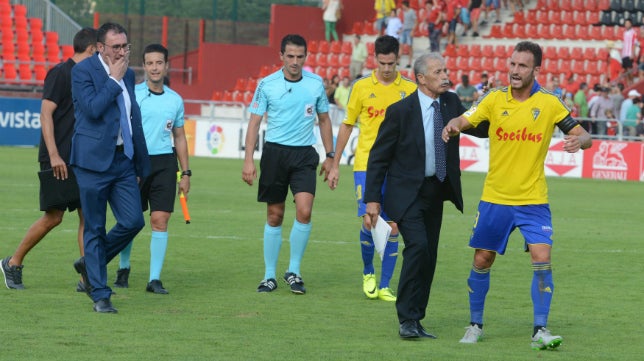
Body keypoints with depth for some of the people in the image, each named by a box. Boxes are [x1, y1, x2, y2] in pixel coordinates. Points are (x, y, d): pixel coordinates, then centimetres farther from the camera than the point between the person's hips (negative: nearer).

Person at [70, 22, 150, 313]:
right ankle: (100, 295, 7)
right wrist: (115, 80, -14)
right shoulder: (83, 71, -8)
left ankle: (90, 264, 20)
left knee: (133, 221, -3)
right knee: (95, 229, 0)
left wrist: (141, 165, 20)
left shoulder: (128, 75, 13)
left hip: (123, 161, 6)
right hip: (94, 161, -6)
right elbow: (93, 108, -22)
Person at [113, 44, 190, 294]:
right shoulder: (131, 94, 0)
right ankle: (123, 269, 26)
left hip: (164, 163, 2)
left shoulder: (175, 100, 10)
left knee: (160, 220, -6)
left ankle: (155, 279, -3)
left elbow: (179, 137, 17)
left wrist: (185, 173, 13)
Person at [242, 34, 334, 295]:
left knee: (304, 210, -16)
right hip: (274, 153, -1)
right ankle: (269, 276, 15)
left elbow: (324, 119, 15)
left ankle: (294, 271, -1)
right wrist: (248, 160, -8)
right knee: (274, 216, 4)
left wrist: (329, 156, 12)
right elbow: (254, 122, -1)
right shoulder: (267, 85, -3)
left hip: (304, 155, 1)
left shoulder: (316, 83, 3)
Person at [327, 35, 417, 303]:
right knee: (370, 221, -11)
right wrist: (335, 165, 8)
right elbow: (347, 125, 9)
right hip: (366, 165, -1)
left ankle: (384, 286, 8)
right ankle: (368, 272, 15)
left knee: (393, 227, -1)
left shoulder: (409, 90, 3)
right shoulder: (362, 87, 3)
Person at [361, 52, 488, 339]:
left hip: (436, 192, 6)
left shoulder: (451, 103, 3)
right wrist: (373, 199, -12)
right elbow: (379, 157, -7)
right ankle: (408, 319, -14)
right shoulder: (401, 110, -11)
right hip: (407, 193, -6)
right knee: (418, 246, -21)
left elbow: (482, 129, 9)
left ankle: (415, 320, 17)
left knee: (428, 257, 7)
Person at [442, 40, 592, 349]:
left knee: (542, 259, -14)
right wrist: (452, 125, -29)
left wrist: (578, 141, -25)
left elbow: (584, 137, 0)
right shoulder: (495, 99, -1)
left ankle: (540, 330, -8)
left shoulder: (550, 103, -3)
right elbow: (464, 120, -5)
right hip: (494, 199, 1)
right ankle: (475, 324, 25)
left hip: (533, 200, -1)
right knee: (482, 260, 8)